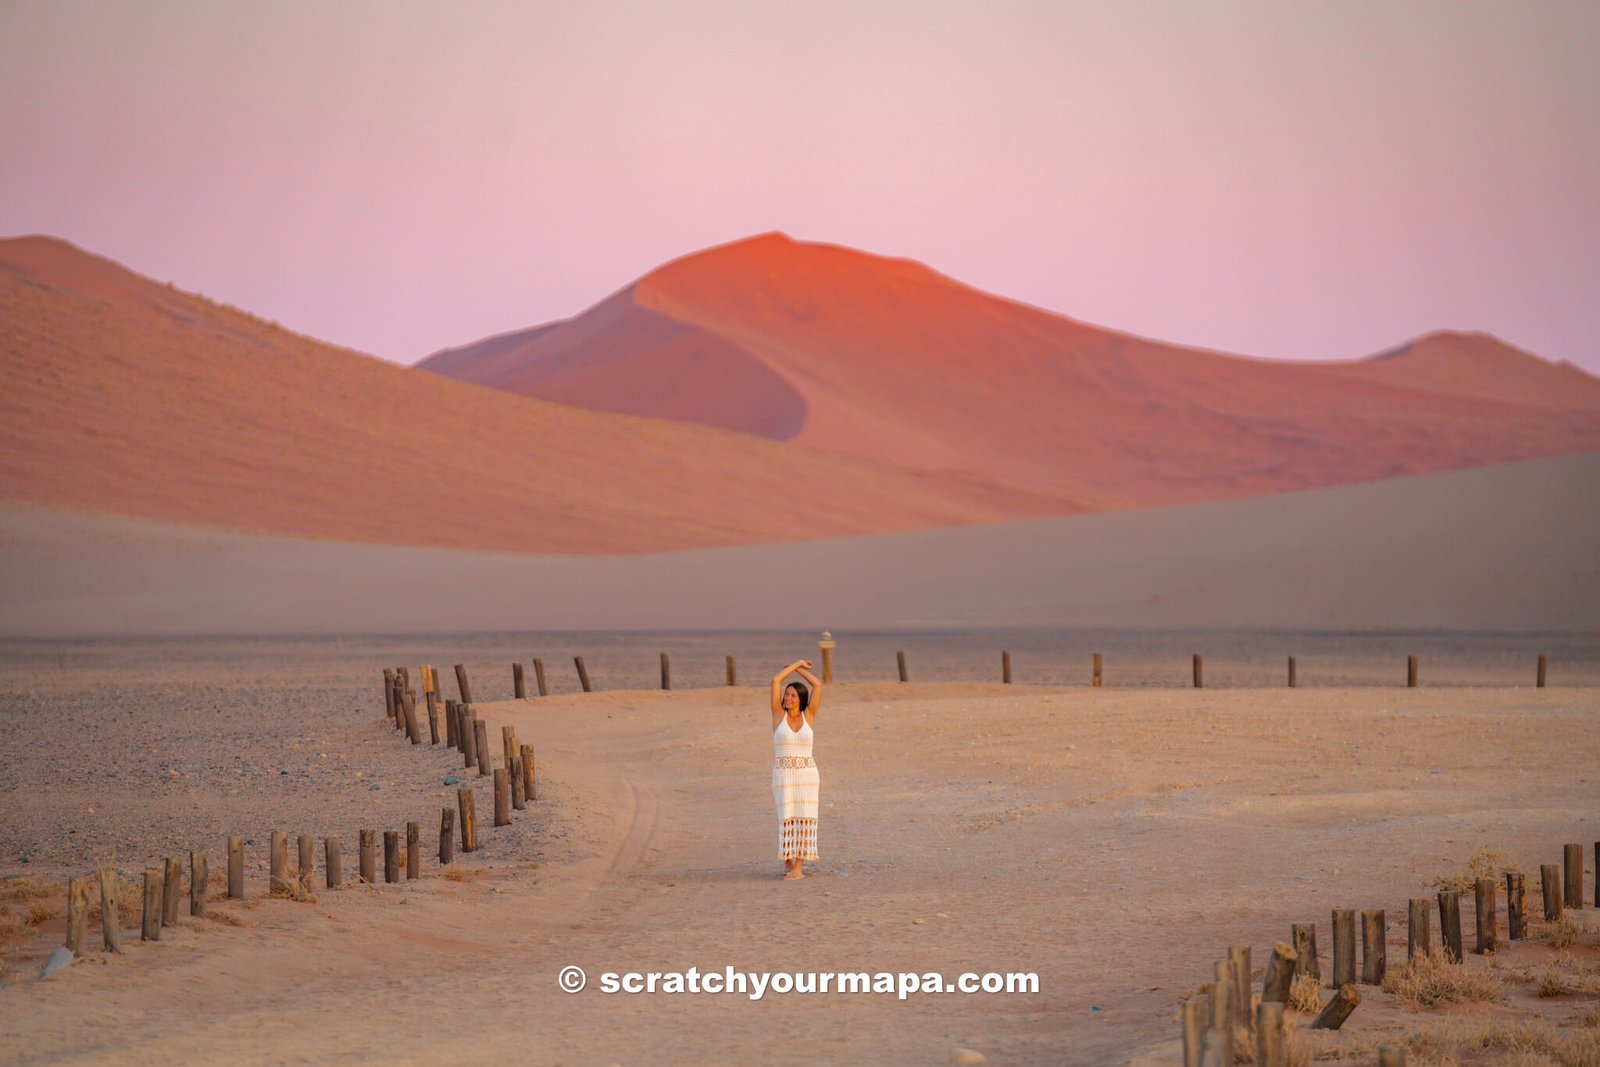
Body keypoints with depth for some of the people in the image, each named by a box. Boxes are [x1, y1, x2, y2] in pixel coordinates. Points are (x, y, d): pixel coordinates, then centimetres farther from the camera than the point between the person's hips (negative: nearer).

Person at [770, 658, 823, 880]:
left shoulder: (809, 715, 3)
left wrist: (799, 668, 7)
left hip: (807, 776, 0)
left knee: (804, 821, -3)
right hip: (783, 777, 0)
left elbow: (818, 685, -2)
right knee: (787, 821, -1)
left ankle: (798, 866, -1)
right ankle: (788, 864, 14)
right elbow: (775, 680, -4)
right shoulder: (778, 714, 2)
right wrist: (797, 663, 5)